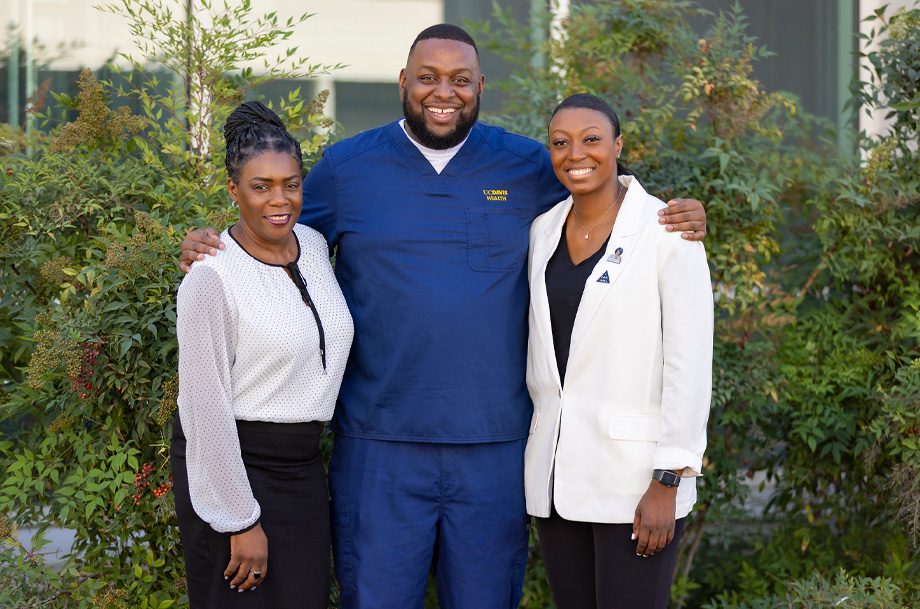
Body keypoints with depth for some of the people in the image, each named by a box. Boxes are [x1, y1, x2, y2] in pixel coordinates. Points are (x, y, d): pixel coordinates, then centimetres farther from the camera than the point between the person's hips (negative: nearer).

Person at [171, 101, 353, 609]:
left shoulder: (314, 246, 5)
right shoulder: (212, 277, -16)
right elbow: (206, 408, -16)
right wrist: (240, 522, -16)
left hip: (302, 466, 7)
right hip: (229, 464, -7)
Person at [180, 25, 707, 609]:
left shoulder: (529, 167, 6)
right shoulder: (346, 167, 5)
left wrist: (679, 221, -3)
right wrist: (210, 250, -3)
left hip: (495, 448, 1)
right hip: (379, 445, -1)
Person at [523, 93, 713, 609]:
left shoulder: (667, 231, -8)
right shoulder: (544, 231, 9)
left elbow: (690, 363, -11)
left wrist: (667, 482, -15)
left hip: (635, 473, -6)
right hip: (557, 472, 6)